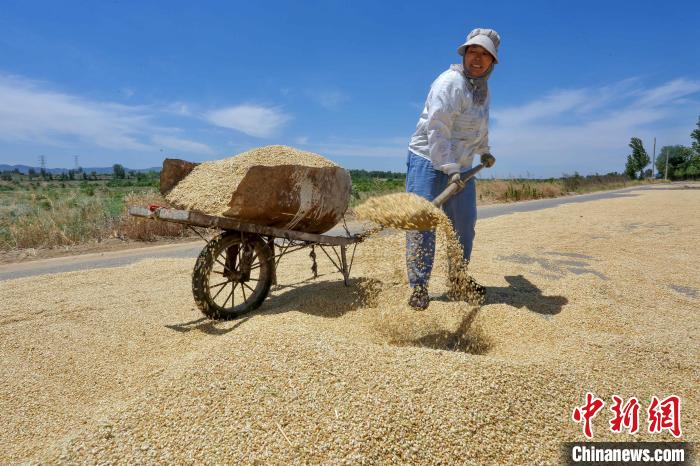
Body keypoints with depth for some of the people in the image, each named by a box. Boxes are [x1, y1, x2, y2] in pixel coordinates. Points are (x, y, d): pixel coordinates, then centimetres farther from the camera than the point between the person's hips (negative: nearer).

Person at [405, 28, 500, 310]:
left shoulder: (483, 89, 12)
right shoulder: (450, 82, -16)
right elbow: (437, 130, -24)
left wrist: (484, 150, 35)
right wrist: (449, 168, -29)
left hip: (461, 166, 8)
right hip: (428, 160, -8)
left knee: (465, 224, 11)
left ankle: (457, 279, 27)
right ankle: (419, 286, 0)